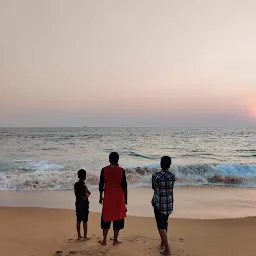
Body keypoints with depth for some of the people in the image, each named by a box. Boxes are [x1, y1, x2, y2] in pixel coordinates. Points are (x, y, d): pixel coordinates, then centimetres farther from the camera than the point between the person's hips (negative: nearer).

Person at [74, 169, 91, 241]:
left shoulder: (76, 185, 2)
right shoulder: (84, 186, -19)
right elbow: (84, 197, -20)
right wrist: (88, 194, 0)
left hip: (78, 204, 7)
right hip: (84, 205, -6)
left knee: (78, 221, 13)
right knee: (85, 222, 4)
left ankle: (79, 236, 22)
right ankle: (85, 236, 12)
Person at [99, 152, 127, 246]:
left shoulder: (104, 170, -5)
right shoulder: (121, 170, -7)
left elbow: (101, 184, 0)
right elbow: (124, 185, -4)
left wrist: (100, 196, 12)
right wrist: (125, 198, 5)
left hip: (108, 196, 1)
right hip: (119, 196, -1)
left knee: (106, 217, 12)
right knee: (117, 217, 10)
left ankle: (104, 240, 19)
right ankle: (115, 240, 18)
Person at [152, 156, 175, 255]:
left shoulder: (155, 176, -16)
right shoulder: (172, 176, -7)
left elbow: (154, 188, -2)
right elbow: (171, 188, 4)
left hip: (158, 203, -4)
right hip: (169, 203, 4)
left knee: (161, 225, 2)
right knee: (165, 223, 22)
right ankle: (163, 243, 38)